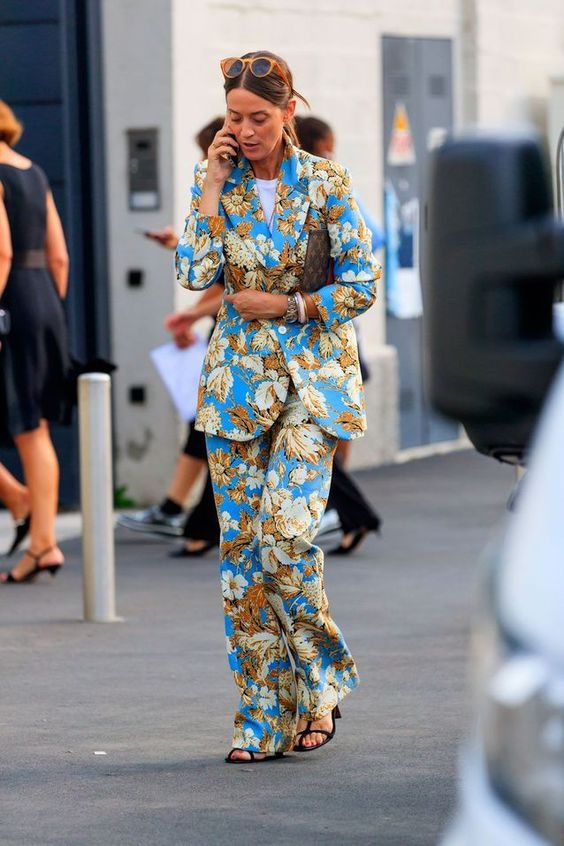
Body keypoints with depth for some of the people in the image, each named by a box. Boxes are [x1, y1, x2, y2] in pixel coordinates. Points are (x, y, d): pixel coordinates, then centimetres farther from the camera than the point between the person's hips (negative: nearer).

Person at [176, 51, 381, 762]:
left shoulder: (325, 183, -3)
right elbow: (195, 274, -9)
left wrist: (286, 306, -8)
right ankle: (264, 717, 5)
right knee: (241, 545, -1)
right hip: (238, 378, 3)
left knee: (288, 532, -17)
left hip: (312, 376, -3)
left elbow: (363, 284, -2)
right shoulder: (215, 182, 4)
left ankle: (319, 684, 3)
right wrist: (213, 187, -10)